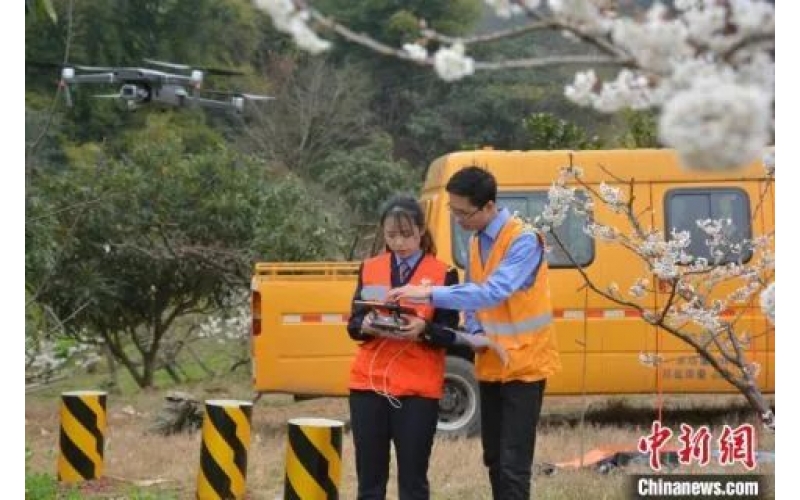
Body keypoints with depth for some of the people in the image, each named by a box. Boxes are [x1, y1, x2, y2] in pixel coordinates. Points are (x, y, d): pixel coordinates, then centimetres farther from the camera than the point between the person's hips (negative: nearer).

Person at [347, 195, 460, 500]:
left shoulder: (443, 274, 1)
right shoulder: (369, 269, 10)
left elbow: (449, 334, -1)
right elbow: (353, 324, 7)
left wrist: (423, 329, -22)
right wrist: (366, 325, -16)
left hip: (418, 388, -3)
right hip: (369, 383, 3)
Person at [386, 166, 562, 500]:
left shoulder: (524, 241, -19)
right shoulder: (476, 241, 7)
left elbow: (493, 292, -32)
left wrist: (431, 294, -34)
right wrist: (475, 333, -5)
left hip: (523, 363, -8)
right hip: (490, 364, 8)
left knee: (513, 463, -11)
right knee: (494, 459, 12)